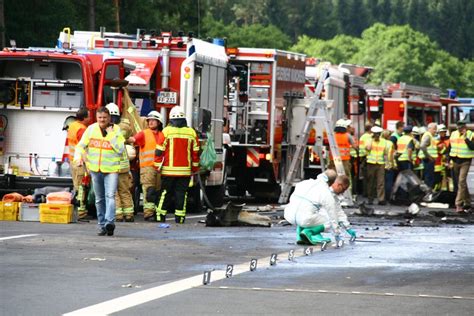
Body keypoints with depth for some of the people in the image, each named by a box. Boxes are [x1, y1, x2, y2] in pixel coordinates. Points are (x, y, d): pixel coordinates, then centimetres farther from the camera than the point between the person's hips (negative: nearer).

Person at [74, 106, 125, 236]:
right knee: (99, 199, 10)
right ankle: (102, 225, 18)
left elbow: (120, 149, -9)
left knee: (110, 196, -19)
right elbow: (81, 146, 9)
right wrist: (78, 157, -10)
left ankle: (109, 222, -31)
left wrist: (111, 134, -13)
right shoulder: (91, 129, 6)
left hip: (111, 169, -4)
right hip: (95, 169, 4)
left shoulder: (116, 130, -1)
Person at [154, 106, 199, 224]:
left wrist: (157, 166, 3)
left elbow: (159, 151, -5)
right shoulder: (191, 132, 3)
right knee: (181, 193, 5)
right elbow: (195, 152, 8)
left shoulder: (166, 131, -4)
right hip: (185, 170, 1)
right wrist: (195, 168, 17)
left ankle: (161, 215, 8)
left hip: (168, 170, -1)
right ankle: (180, 217, 3)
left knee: (165, 193, 7)